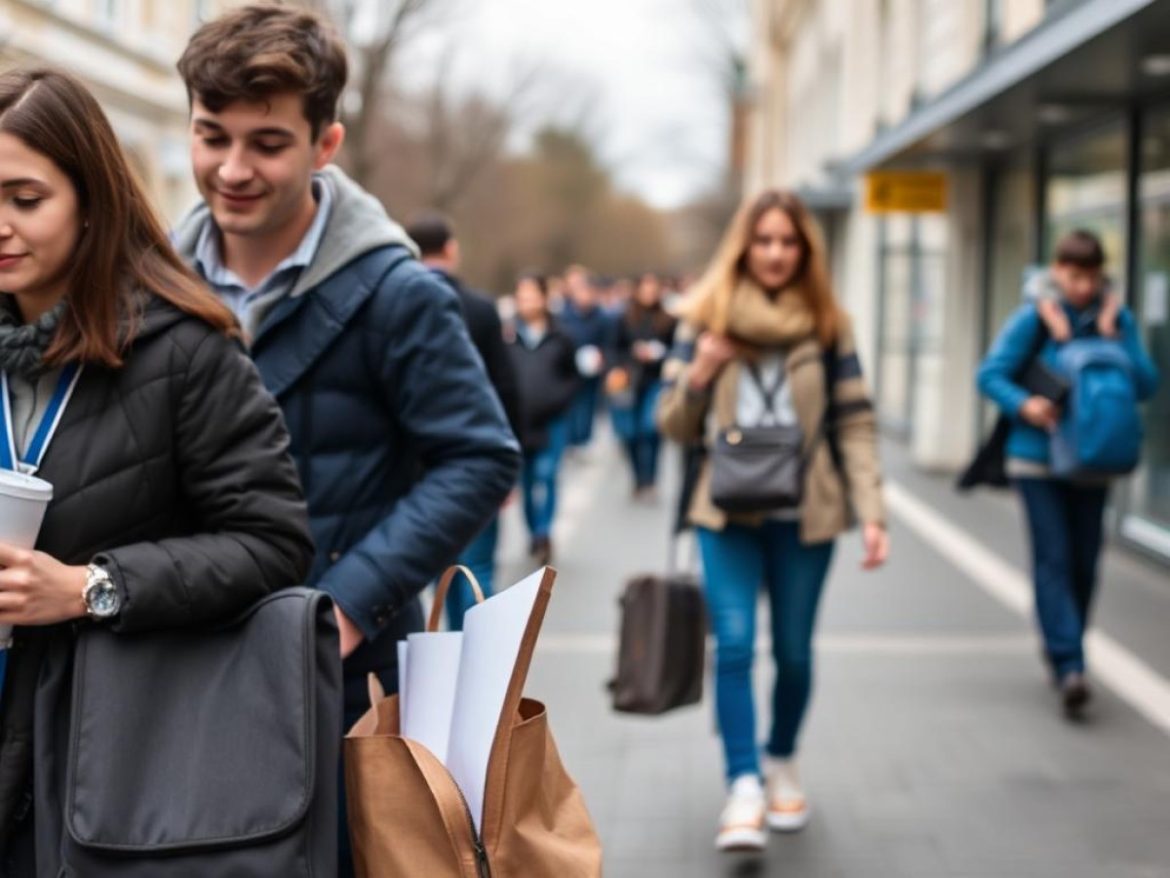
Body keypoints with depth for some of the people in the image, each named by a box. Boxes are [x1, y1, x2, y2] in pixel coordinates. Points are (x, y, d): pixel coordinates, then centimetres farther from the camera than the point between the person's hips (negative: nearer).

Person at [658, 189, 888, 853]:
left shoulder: (828, 325, 3)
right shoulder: (706, 319, 3)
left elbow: (856, 424, 0)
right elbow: (676, 426, 6)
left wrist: (872, 512, -9)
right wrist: (696, 379, -15)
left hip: (804, 516, 1)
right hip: (730, 513, 0)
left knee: (794, 652, 9)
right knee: (735, 645, -12)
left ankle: (783, 762, 33)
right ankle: (744, 787, -7)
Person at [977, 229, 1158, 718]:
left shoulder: (1118, 320, 3)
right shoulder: (1033, 318, -5)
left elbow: (1147, 385, -1)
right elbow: (990, 374, -7)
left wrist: (1113, 339, -13)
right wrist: (1023, 404, -24)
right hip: (1038, 457, -3)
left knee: (1084, 562, 9)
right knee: (1054, 558, -11)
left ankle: (1063, 652, 28)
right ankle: (1069, 665, -14)